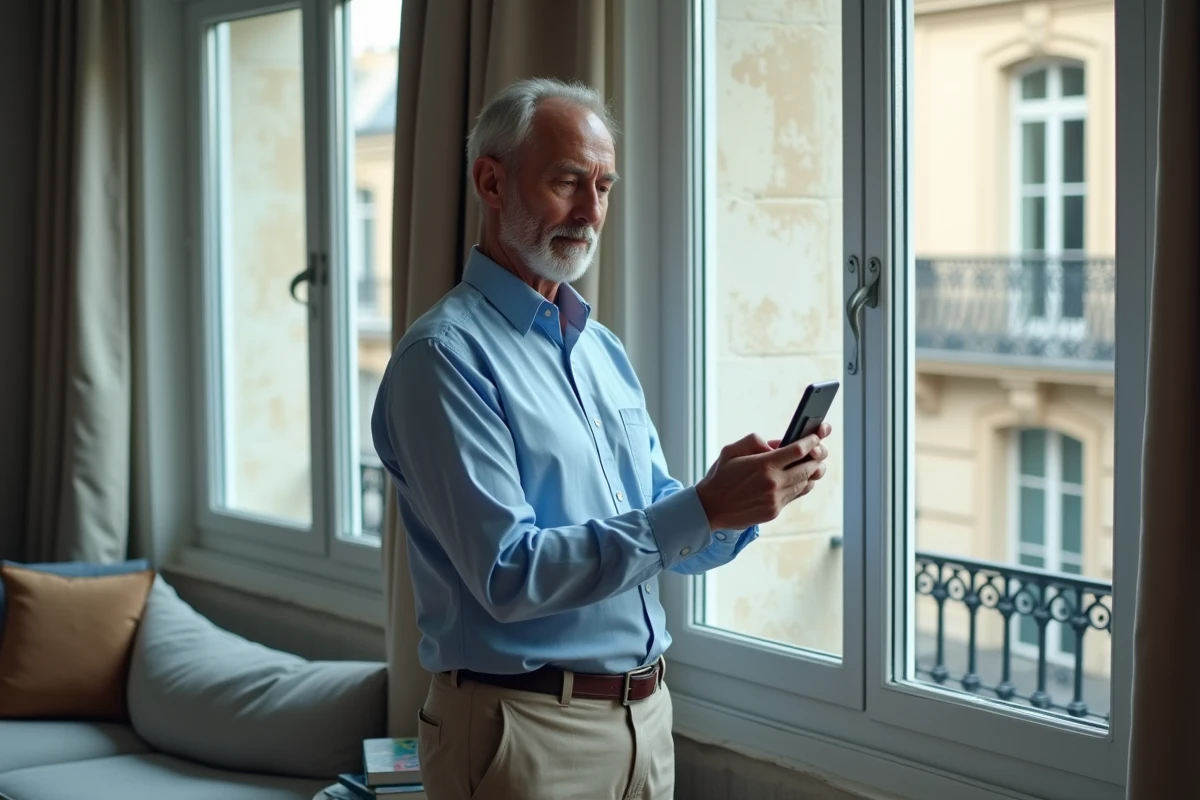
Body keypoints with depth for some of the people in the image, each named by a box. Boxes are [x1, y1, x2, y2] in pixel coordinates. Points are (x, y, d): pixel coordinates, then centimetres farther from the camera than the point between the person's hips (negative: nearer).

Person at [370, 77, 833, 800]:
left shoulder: (604, 349, 11)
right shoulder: (444, 355, -14)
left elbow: (669, 544, 12)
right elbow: (509, 575, -22)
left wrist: (746, 497, -8)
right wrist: (701, 509, -25)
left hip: (646, 714, 7)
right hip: (525, 732, -7)